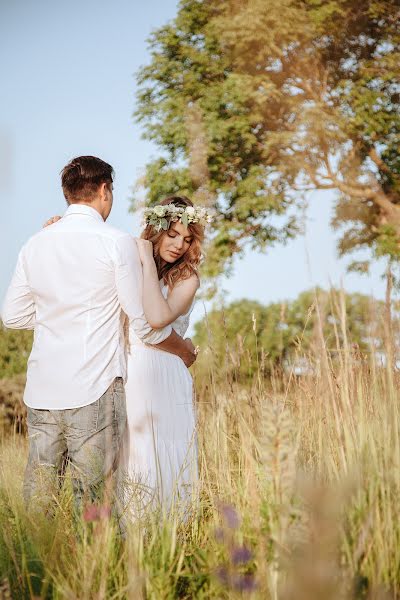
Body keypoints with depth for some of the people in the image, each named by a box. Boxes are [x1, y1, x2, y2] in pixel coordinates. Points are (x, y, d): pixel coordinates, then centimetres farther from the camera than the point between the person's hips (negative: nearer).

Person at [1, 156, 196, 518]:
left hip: (41, 390, 5)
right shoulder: (117, 243, -6)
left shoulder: (35, 244, 8)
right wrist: (185, 351, 13)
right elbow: (146, 324, -5)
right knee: (96, 498, 1)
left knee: (38, 493, 10)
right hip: (94, 392, -5)